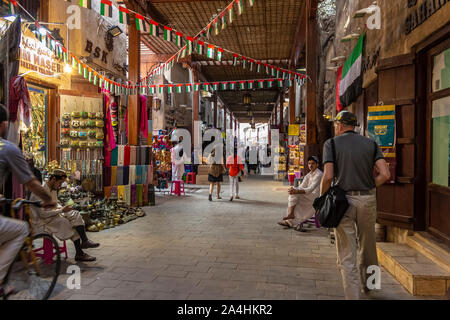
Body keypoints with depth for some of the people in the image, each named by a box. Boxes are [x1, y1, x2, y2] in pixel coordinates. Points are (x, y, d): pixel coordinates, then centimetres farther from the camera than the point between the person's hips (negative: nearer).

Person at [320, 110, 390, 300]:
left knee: (346, 254, 4)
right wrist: (369, 188, 11)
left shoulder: (332, 143, -2)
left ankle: (353, 295, 5)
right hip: (368, 199, 4)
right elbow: (385, 175, -4)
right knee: (367, 247, 23)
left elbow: (328, 176, -13)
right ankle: (367, 284, 43)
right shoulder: (370, 144, 7)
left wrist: (322, 197, 1)